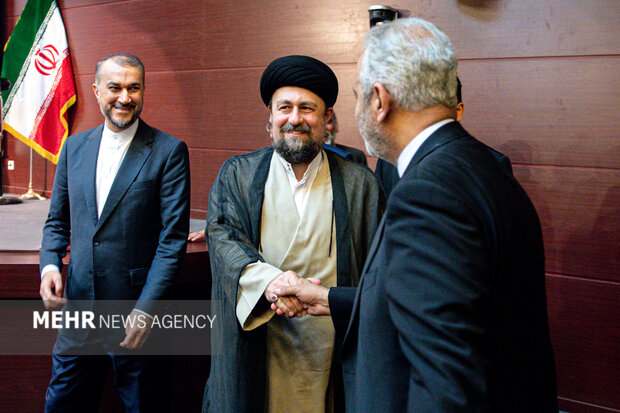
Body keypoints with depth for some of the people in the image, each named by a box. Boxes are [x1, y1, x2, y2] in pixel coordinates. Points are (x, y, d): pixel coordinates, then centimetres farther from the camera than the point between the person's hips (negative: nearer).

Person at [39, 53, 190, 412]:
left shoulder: (169, 151, -7)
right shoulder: (74, 147, 9)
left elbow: (173, 238, -10)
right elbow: (58, 220, 16)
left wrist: (146, 309, -16)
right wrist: (50, 266, -4)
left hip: (134, 310, -4)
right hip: (77, 304, 4)